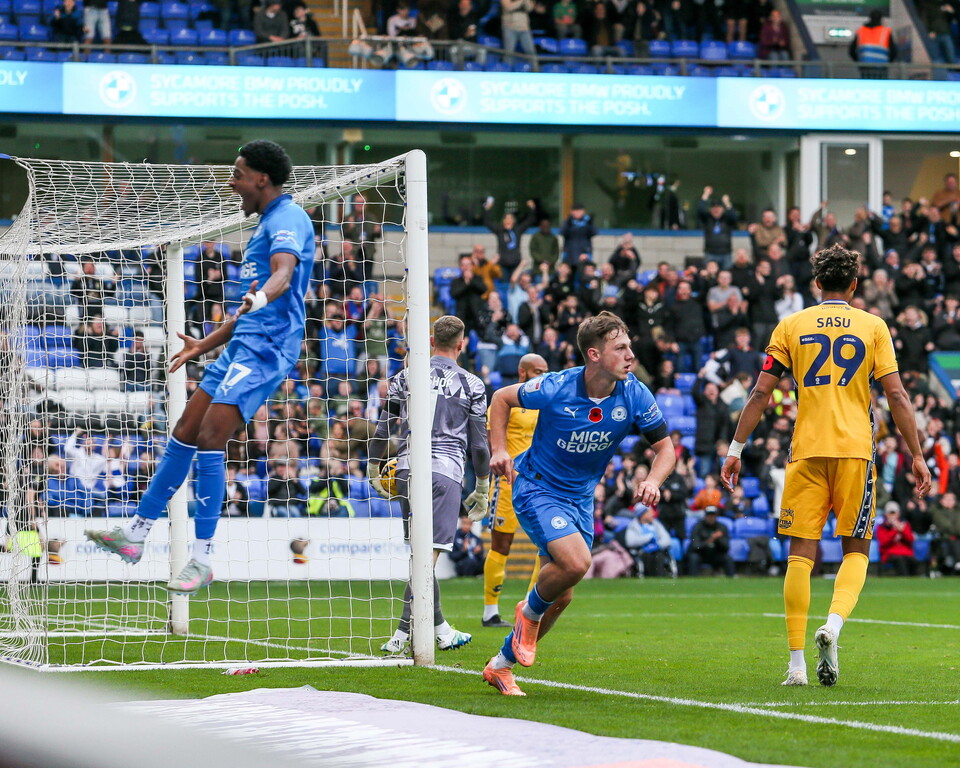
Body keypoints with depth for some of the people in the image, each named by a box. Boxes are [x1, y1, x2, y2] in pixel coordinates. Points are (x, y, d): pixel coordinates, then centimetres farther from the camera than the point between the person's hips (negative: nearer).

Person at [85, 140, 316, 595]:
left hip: (265, 349, -10)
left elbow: (284, 272, -31)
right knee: (185, 435, 11)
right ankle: (136, 534, 18)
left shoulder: (287, 219, -10)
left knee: (210, 438, -18)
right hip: (242, 347, 10)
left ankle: (202, 559, -16)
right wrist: (204, 347, 37)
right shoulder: (267, 223, 23)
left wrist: (260, 297, -52)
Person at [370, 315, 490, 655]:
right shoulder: (471, 384, 4)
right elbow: (479, 444, 5)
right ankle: (403, 632, -14)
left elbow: (383, 429, 9)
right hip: (446, 470, -3)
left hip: (407, 469, 3)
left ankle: (441, 630, 16)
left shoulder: (405, 377, 9)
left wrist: (373, 468, 20)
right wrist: (483, 489, 14)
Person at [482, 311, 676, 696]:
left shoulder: (635, 396, -12)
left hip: (580, 498, 5)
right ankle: (530, 611, 3)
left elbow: (665, 447, -1)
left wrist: (653, 480, -21)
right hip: (536, 488, -5)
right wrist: (499, 449, -14)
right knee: (576, 561, -28)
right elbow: (502, 398, -3)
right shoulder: (555, 389, -21)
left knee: (561, 596, 7)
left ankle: (501, 665, 26)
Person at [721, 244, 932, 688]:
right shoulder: (873, 327, 6)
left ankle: (796, 663, -3)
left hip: (807, 451, 1)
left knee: (801, 553, 2)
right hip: (856, 450, 0)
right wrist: (917, 456, 5)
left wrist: (736, 448, 9)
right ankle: (833, 624, -18)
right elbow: (897, 395, 1)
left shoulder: (792, 326, 7)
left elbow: (761, 393, 4)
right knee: (856, 549, 10)